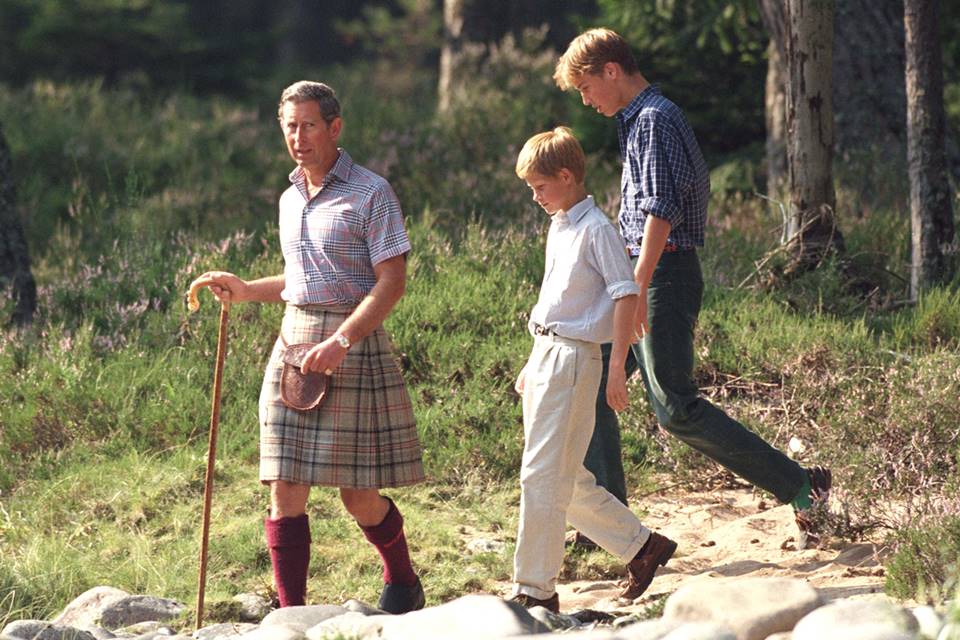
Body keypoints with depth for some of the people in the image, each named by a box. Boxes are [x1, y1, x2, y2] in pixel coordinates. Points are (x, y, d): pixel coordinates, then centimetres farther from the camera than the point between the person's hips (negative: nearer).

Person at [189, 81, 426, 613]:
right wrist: (246, 291, 12)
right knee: (285, 491, -3)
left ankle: (402, 584, 26)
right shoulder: (290, 200, 16)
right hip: (293, 344, 6)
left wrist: (340, 342, -22)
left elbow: (391, 282, -12)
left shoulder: (370, 194, -6)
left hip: (354, 345, -6)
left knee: (359, 497, 0)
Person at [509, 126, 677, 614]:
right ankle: (641, 546, 23)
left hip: (574, 358, -9)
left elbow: (625, 295, -15)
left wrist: (617, 368, -18)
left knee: (544, 477, -9)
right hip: (546, 354, 9)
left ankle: (535, 590, -5)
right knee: (567, 481, 12)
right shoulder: (559, 226, 16)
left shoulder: (595, 228, -11)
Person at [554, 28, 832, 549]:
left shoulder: (655, 119, -13)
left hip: (663, 273, -10)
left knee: (676, 408, -13)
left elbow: (661, 211, -23)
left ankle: (801, 487, -11)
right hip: (646, 275, 10)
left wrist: (637, 289, -26)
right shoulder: (638, 120, 19)